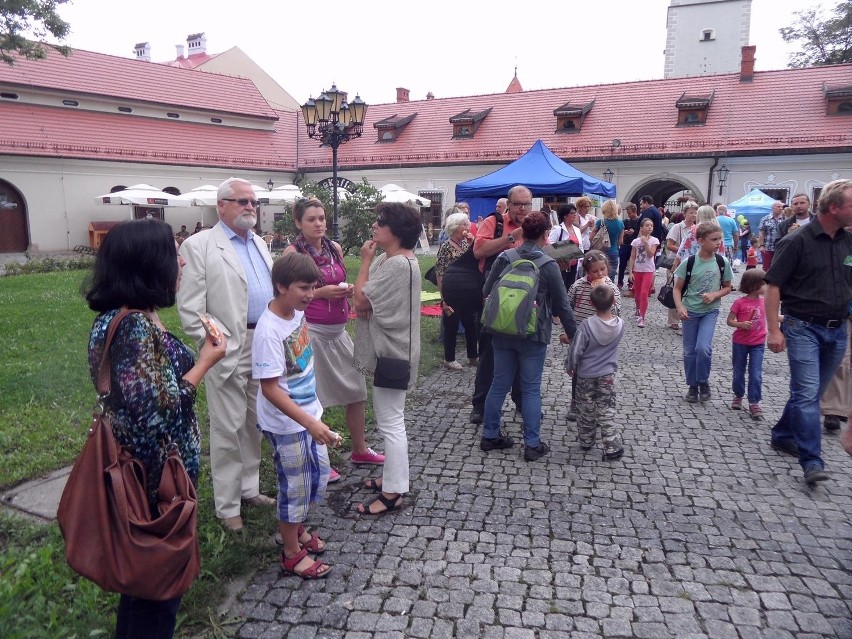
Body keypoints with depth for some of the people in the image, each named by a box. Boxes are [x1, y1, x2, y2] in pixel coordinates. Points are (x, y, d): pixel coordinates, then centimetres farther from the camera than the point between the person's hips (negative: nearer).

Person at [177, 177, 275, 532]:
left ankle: (249, 489, 33)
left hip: (265, 347, 7)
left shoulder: (259, 243, 14)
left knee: (255, 423, 17)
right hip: (228, 352, -6)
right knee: (228, 430, 4)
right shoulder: (199, 246, -7)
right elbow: (190, 310, -11)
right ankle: (227, 506, 18)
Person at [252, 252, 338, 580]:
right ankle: (292, 554, 30)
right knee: (296, 487, 8)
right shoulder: (268, 331, -27)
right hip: (286, 424, -8)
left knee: (319, 475, 21)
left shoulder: (298, 312, -2)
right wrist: (310, 424, -29)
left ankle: (296, 528, 45)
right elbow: (270, 388, -26)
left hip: (310, 413, 8)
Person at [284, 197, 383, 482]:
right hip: (311, 331, -6)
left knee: (357, 389, 12)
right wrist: (321, 293, -19)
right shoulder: (293, 253, -9)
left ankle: (360, 449, 31)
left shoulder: (335, 248, 7)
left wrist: (348, 289, 0)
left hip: (338, 330, 6)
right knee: (313, 397, 4)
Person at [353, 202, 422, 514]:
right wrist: (363, 307, -8)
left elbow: (360, 299, -20)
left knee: (390, 422, -1)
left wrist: (365, 261, -10)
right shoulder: (390, 259, 10)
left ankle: (392, 492, 10)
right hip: (386, 350, 11)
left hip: (391, 353, -11)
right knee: (390, 420, 19)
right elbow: (368, 302, 15)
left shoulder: (398, 264, -22)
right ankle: (394, 476, 33)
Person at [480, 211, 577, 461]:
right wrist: (573, 334, 7)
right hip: (534, 336, -3)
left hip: (502, 333, 3)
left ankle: (490, 435, 23)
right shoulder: (548, 266, -9)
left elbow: (486, 292, 5)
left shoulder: (504, 258, -1)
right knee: (531, 388, 6)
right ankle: (532, 444, 13)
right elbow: (562, 305, -3)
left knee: (499, 384, 14)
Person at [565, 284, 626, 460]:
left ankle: (586, 441, 28)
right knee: (607, 412, 7)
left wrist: (570, 367, 3)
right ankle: (612, 448, 7)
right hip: (607, 375, 1)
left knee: (586, 410, 14)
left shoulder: (587, 325, -21)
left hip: (586, 375, -1)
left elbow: (576, 351, -15)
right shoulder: (620, 324, -11)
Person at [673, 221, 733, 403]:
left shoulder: (722, 262, -7)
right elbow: (677, 288, -5)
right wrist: (680, 307, -20)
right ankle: (693, 386, 24)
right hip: (690, 311, 0)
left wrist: (714, 295, -14)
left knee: (703, 347, -15)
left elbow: (727, 287, 6)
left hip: (710, 311, 0)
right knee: (689, 351, 7)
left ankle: (703, 381, 9)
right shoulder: (688, 262, -12)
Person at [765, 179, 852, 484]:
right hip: (803, 327, -6)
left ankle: (783, 435, 32)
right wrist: (774, 330, -15)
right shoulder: (797, 241, -10)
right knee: (807, 392, -9)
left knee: (811, 392, 14)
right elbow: (773, 286, -10)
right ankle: (812, 461, -6)